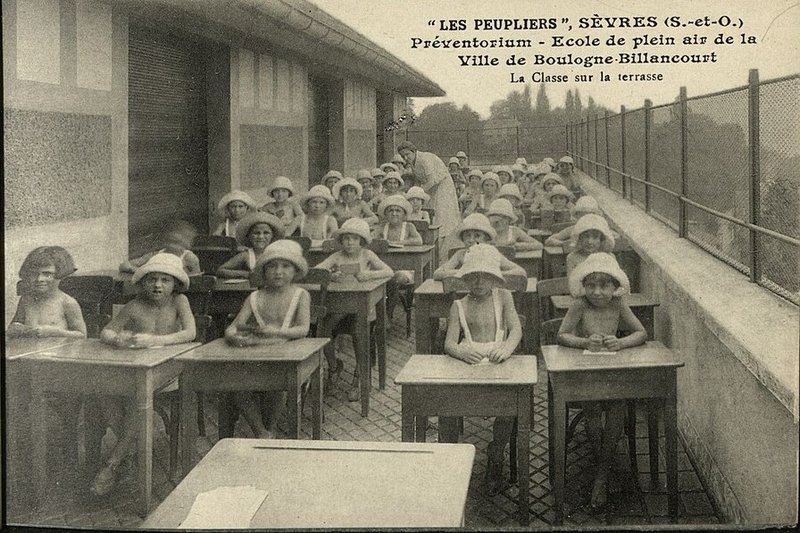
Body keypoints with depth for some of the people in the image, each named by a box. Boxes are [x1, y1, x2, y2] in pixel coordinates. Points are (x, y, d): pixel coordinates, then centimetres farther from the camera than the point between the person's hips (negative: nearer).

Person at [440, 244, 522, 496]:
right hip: (467, 365, 1)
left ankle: (495, 461, -7)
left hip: (497, 364, -1)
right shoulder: (459, 305, 12)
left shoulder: (503, 297, 12)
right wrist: (462, 352, -26)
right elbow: (449, 343, -1)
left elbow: (516, 328, -3)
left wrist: (506, 348, -27)